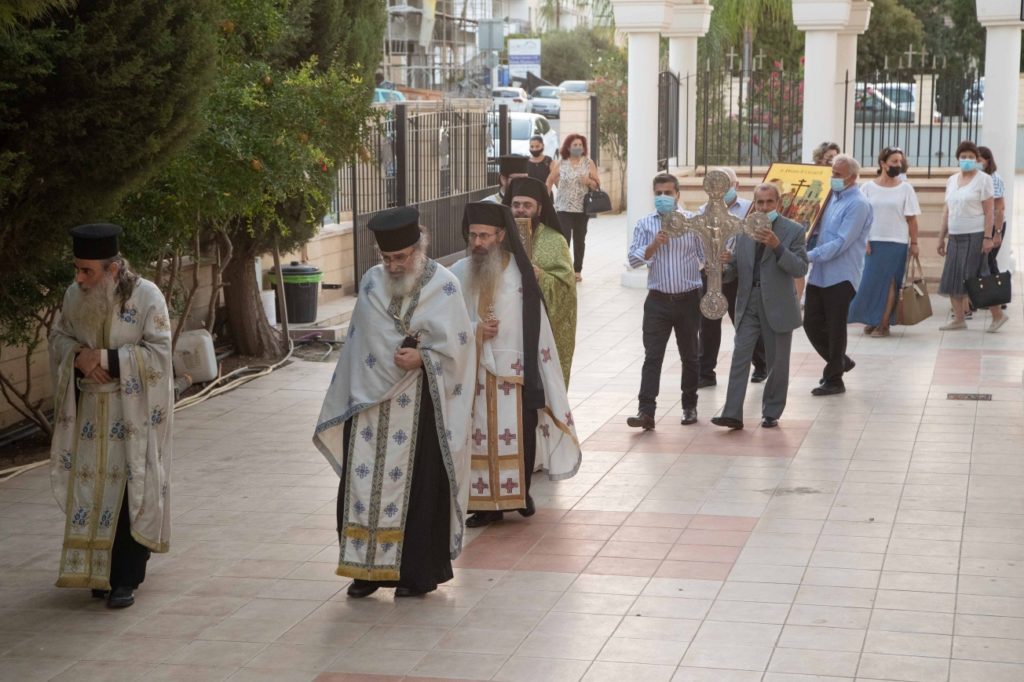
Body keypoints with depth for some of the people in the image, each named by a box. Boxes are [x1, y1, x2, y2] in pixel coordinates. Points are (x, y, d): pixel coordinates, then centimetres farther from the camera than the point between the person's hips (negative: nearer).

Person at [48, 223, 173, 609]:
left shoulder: (146, 296, -16)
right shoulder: (75, 295, -2)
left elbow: (158, 352, -16)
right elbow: (59, 337, 10)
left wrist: (104, 357, -22)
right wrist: (78, 355, -13)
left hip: (134, 411, -4)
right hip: (91, 409, 4)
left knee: (129, 491, -3)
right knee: (91, 487, 6)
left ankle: (125, 578, 4)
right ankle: (100, 570, 18)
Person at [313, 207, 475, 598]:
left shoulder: (443, 286, -3)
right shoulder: (371, 283, 7)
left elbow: (456, 346, -4)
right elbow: (363, 342, 10)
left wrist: (421, 358, -18)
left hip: (420, 406, -3)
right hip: (371, 402, 4)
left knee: (416, 484, 0)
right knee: (365, 479, 3)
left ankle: (418, 571, 10)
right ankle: (368, 566, 13)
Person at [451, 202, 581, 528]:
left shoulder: (520, 272, -4)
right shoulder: (459, 273, 0)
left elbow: (536, 326, -1)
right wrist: (474, 329, -14)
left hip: (516, 371, -1)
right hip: (474, 373, 1)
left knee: (522, 435, 0)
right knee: (480, 438, 3)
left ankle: (522, 491, 21)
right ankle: (487, 504, 13)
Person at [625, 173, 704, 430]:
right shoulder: (645, 224, 3)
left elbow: (705, 255, 3)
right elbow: (634, 259, -2)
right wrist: (653, 246, -17)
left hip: (688, 299, 0)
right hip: (658, 300, 0)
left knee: (690, 355, 12)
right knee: (652, 356, -6)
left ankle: (690, 406, 24)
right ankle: (646, 411, -10)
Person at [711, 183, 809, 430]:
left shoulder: (793, 231, -3)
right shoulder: (743, 230, 8)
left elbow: (801, 268, -12)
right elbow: (735, 270, 12)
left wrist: (777, 247, -24)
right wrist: (726, 263, -12)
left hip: (777, 305, -3)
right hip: (748, 303, 3)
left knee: (778, 363, 6)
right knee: (740, 357, -5)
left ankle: (771, 413, 19)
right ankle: (732, 414, -8)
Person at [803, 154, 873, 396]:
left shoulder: (857, 204, -13)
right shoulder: (832, 197, 12)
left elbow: (841, 244, -21)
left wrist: (808, 256, -24)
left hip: (841, 277, -8)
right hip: (819, 274, 8)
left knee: (835, 329, 1)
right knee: (811, 323, 11)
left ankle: (834, 380, 13)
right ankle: (839, 362, 31)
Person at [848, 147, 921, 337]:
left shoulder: (905, 188, 3)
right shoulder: (868, 187, 3)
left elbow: (911, 219, 3)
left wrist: (914, 243, 0)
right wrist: (863, 240, -6)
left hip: (896, 243, -1)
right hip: (872, 242, 1)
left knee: (889, 283, -1)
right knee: (869, 281, 2)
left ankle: (884, 324, 2)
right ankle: (871, 320, 17)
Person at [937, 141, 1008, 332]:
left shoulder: (983, 180, -4)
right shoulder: (952, 180, 14)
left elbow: (989, 211, -8)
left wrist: (988, 237, -16)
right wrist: (942, 237, 15)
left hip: (976, 235, -7)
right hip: (955, 236, 7)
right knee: (952, 278, 3)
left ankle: (998, 315, 5)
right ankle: (959, 319, 10)